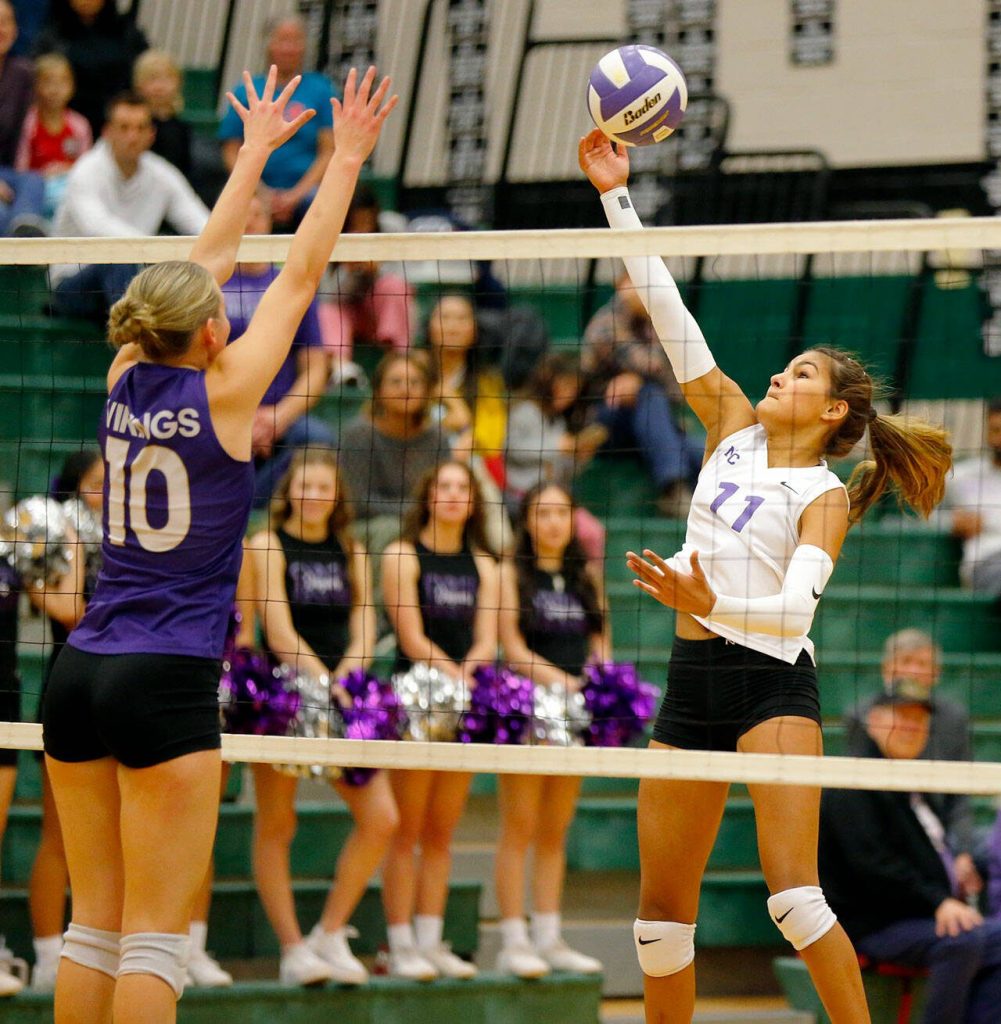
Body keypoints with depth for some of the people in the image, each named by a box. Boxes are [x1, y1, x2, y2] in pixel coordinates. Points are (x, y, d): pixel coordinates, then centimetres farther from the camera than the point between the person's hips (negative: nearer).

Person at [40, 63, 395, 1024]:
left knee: (94, 923, 8)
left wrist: (256, 150, 29)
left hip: (79, 673, 6)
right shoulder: (222, 393, -8)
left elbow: (205, 262, 19)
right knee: (155, 934, -5)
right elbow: (302, 271, -1)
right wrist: (346, 158, 8)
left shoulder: (128, 380, 6)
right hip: (167, 686, -6)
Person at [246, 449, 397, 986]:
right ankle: (293, 949, 4)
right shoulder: (268, 545, -2)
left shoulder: (350, 552, 13)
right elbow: (278, 629, -12)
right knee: (275, 826, -1)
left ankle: (330, 934, 7)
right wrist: (323, 682, -23)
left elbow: (363, 625, 7)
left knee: (380, 818, -4)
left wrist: (346, 675, -13)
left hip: (343, 695, 5)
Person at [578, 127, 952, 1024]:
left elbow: (797, 604, -17)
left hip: (772, 681, -6)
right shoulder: (735, 428, 12)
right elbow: (669, 312, 10)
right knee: (661, 911, 8)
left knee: (793, 892, -21)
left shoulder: (825, 496, -3)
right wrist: (618, 197, 6)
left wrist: (713, 606, -34)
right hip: (693, 681, 6)